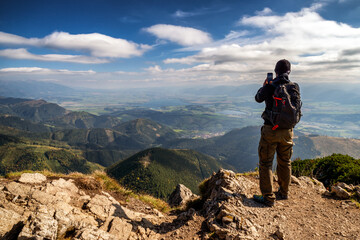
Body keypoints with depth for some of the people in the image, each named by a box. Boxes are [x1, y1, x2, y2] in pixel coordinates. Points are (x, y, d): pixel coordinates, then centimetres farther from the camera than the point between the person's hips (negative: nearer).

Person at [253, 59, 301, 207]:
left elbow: (258, 98, 9)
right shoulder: (294, 87, -3)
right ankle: (283, 193, 34)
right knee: (285, 163, 18)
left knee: (265, 163, 5)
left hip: (270, 130, -4)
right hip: (287, 131, 4)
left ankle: (268, 197, 7)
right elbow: (297, 106, -3)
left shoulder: (270, 86, -10)